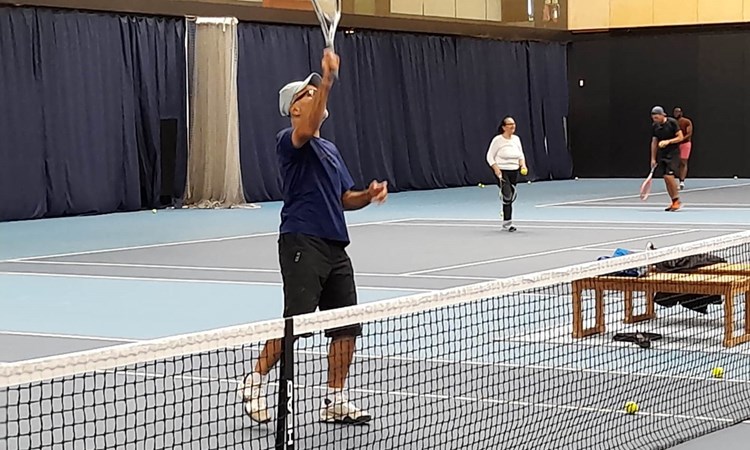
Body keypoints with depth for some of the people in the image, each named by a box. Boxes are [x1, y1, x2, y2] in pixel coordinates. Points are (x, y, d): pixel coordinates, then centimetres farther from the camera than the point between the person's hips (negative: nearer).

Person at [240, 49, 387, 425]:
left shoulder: (330, 149, 22)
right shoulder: (289, 141, -5)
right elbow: (307, 130, -29)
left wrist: (369, 195, 3)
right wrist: (327, 78, -37)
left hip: (335, 246, 8)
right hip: (302, 243, -8)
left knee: (347, 326, 5)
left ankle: (335, 401, 13)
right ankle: (255, 380, 7)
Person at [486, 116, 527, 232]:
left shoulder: (516, 139, 8)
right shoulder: (497, 140, -9)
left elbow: (521, 155, 18)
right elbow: (490, 156, -5)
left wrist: (523, 165, 0)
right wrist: (496, 169, -17)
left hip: (514, 171, 6)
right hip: (502, 171, -6)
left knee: (511, 197, 9)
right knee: (507, 196, -16)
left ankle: (506, 222, 21)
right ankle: (507, 222, -9)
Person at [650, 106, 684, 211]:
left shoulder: (672, 122, -10)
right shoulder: (654, 126, 6)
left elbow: (680, 137, -9)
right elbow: (654, 142, 12)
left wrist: (668, 141, -22)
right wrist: (653, 159, 10)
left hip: (673, 153, -6)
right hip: (662, 154, 6)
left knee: (669, 176, -17)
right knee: (665, 178, 2)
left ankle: (677, 200, -6)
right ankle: (674, 202, 10)